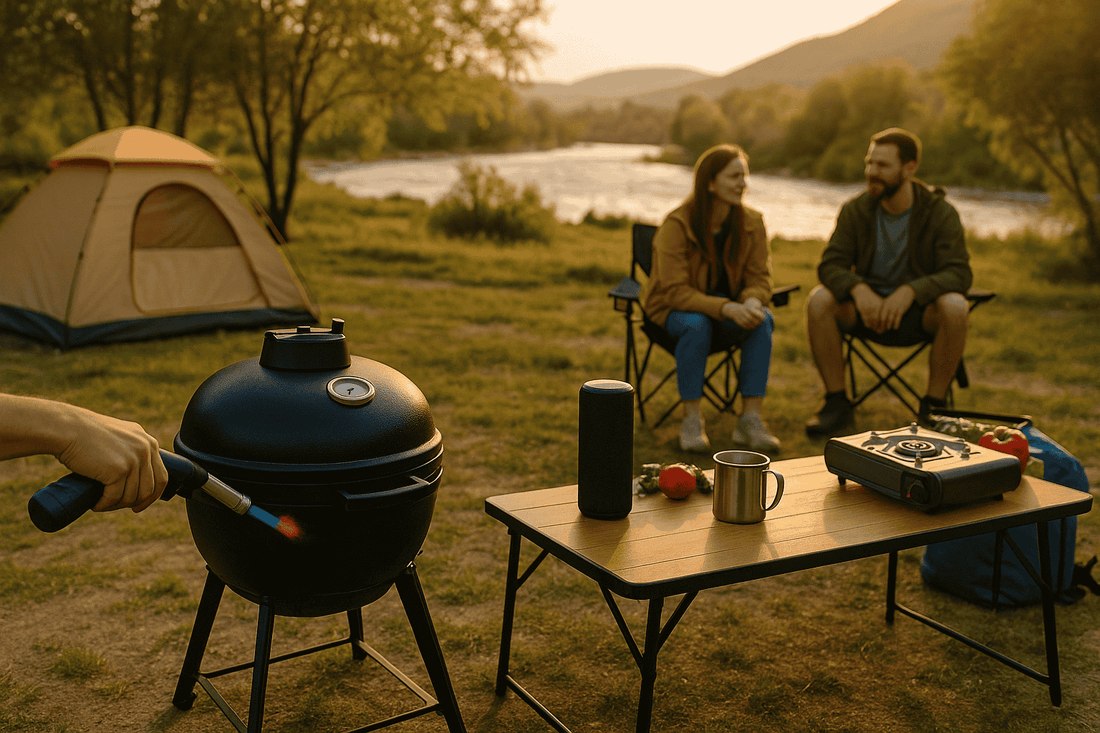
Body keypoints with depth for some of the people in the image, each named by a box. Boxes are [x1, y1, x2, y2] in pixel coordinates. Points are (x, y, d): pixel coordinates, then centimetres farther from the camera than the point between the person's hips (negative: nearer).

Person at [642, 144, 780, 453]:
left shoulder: (751, 223, -7)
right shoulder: (676, 225, -21)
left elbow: (759, 278, -4)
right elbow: (675, 291, -25)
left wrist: (752, 302, -30)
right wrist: (727, 309, -38)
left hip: (729, 304, 4)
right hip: (675, 308, -4)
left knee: (763, 320, -27)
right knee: (696, 325, -37)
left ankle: (751, 419, -23)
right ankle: (692, 419, -24)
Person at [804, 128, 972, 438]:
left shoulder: (941, 213, -10)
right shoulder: (855, 210, -4)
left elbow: (959, 273, -18)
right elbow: (830, 265, -10)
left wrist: (910, 291, -36)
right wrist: (859, 290, -33)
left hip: (918, 311, -2)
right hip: (867, 309, 2)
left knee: (954, 307, -34)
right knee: (819, 300, -26)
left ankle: (933, 407, -16)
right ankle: (837, 404, -16)